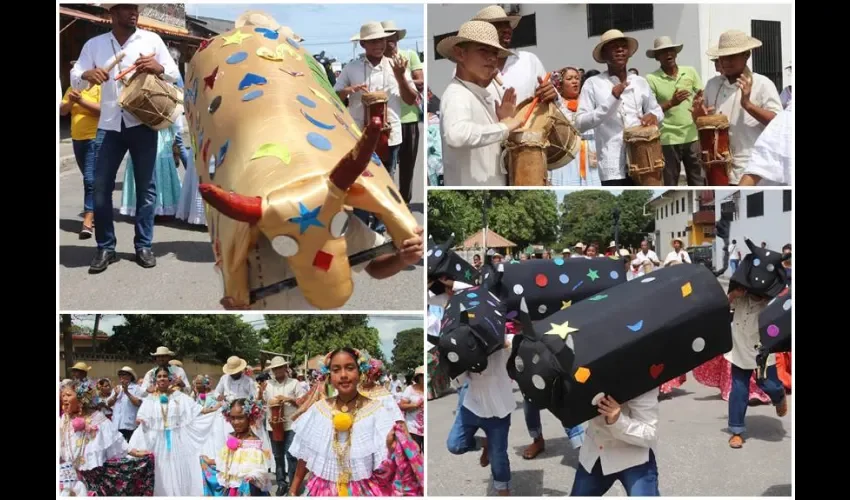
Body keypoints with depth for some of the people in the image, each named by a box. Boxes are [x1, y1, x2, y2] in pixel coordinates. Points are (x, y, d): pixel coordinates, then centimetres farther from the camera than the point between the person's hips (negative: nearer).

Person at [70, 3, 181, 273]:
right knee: (101, 187, 0)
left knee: (146, 187, 4)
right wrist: (86, 74, -17)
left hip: (143, 123, -1)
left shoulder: (151, 39, 4)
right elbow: (74, 79, 6)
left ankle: (143, 245, 14)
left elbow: (175, 74, 5)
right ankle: (105, 248, 10)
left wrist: (159, 68, -17)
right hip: (109, 125, 1)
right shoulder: (94, 44, 8)